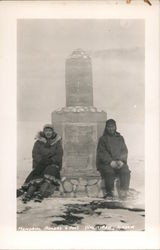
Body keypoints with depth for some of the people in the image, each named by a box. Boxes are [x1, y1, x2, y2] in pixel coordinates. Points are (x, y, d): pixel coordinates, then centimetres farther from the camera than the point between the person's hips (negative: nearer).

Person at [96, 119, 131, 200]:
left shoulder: (120, 138, 20)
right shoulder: (102, 139, 11)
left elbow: (124, 151, 12)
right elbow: (101, 153, -1)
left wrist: (121, 161, -8)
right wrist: (111, 162, -16)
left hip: (120, 162, 2)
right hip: (105, 163, -2)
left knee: (125, 171, -30)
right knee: (109, 172, -34)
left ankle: (124, 192, -27)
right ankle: (109, 192, -17)